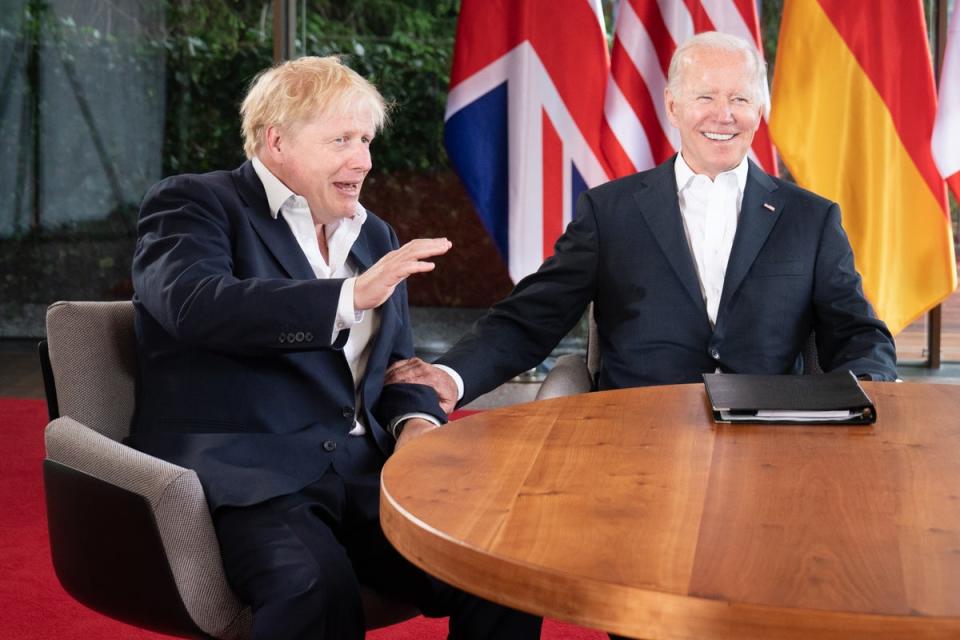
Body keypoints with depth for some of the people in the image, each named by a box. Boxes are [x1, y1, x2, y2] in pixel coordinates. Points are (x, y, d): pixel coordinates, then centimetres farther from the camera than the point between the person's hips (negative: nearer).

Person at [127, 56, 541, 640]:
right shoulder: (193, 205, 2)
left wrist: (416, 422, 0)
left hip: (361, 474, 6)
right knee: (317, 589, -35)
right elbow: (194, 304, -18)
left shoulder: (375, 236, 22)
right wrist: (350, 298, -26)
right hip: (244, 473, -5)